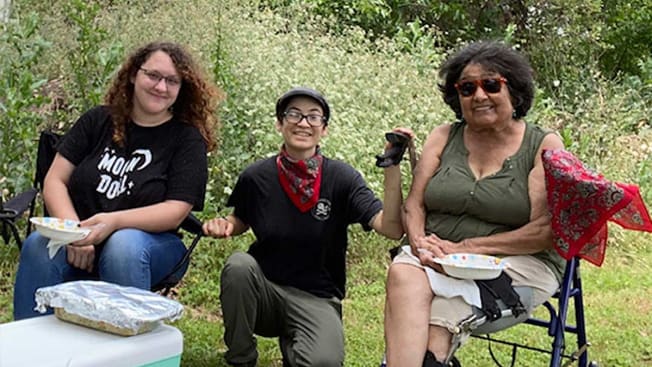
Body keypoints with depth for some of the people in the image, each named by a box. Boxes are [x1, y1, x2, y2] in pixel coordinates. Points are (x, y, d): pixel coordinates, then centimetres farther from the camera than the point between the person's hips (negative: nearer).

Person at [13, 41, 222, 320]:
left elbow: (176, 211, -8)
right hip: (81, 244, 2)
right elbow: (55, 180, 6)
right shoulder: (97, 121, 11)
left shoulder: (188, 139, 2)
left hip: (153, 242, -2)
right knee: (38, 245, -28)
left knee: (123, 245, -36)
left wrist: (113, 222, -23)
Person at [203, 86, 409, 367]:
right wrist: (224, 225, -8)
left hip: (316, 298, -2)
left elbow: (392, 228, -20)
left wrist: (392, 167, -29)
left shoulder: (341, 177, -9)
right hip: (264, 289, 2)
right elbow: (241, 221, 15)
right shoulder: (255, 177, -5)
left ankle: (290, 344, 8)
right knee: (238, 265, -31)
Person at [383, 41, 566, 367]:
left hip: (518, 264, -3)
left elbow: (545, 231, -8)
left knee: (438, 311, -32)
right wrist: (419, 242, -17)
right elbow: (413, 205, 7)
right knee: (402, 273, -31)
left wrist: (465, 249, -16)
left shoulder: (544, 145, 1)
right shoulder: (443, 138, 11)